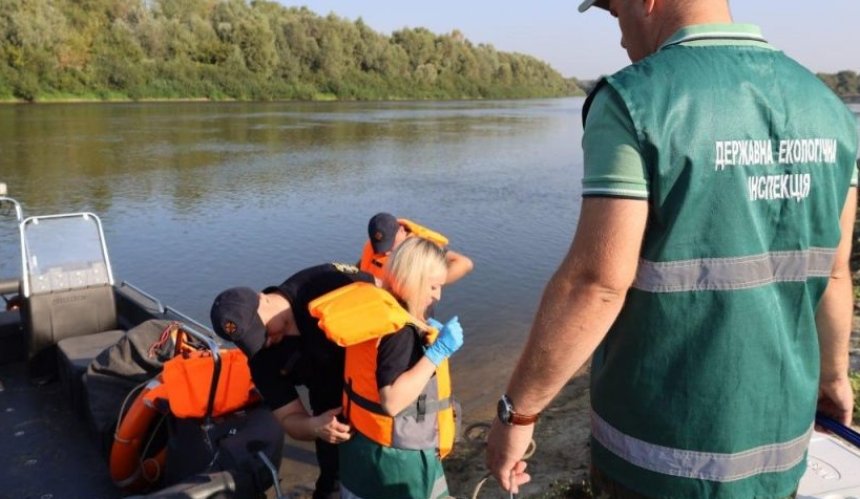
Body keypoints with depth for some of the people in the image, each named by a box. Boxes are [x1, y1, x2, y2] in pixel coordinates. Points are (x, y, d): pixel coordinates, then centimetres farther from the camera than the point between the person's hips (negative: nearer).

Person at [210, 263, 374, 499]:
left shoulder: (326, 281, -29)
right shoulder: (263, 358, -19)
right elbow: (288, 418, -14)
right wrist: (315, 426, -38)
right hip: (334, 413, 1)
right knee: (334, 475, 11)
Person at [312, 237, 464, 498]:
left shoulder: (375, 312, 1)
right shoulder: (400, 331, -26)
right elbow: (393, 401, -32)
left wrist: (425, 334, 8)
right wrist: (437, 352, -31)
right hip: (397, 456, -9)